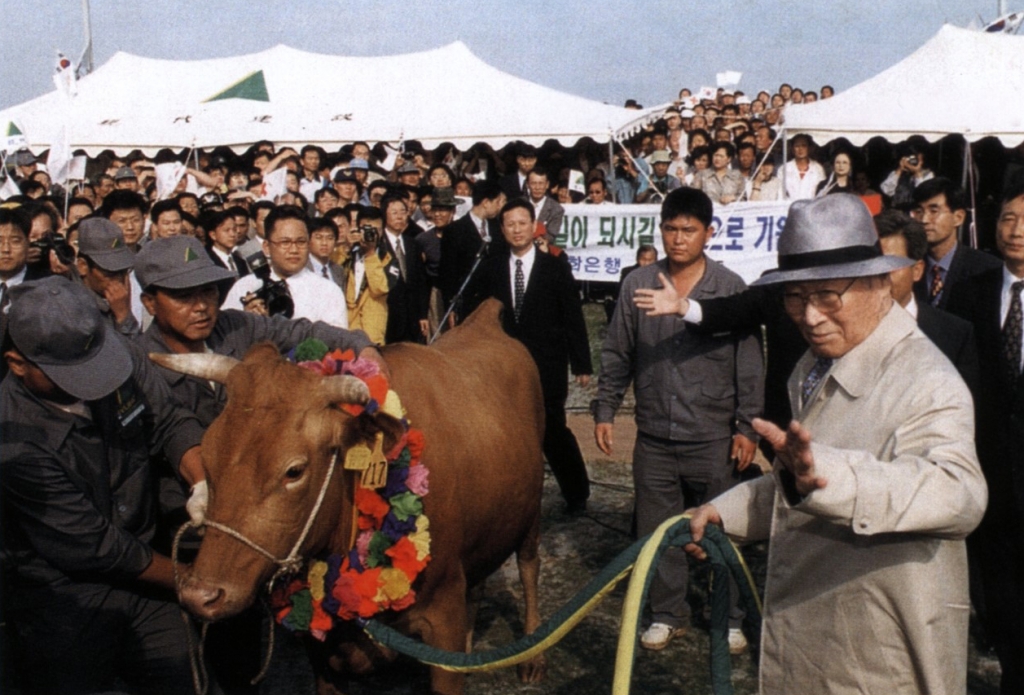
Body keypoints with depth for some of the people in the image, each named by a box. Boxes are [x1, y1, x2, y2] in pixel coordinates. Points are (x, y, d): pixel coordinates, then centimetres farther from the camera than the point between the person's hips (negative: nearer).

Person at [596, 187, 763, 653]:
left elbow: (748, 366, -2)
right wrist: (604, 411, 5)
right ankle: (667, 614, 30)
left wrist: (747, 427, -5)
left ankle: (729, 618, 28)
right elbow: (617, 356, 7)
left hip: (713, 439, -2)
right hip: (654, 439, 2)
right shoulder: (637, 286, 1)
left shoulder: (731, 288, -4)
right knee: (655, 531, 12)